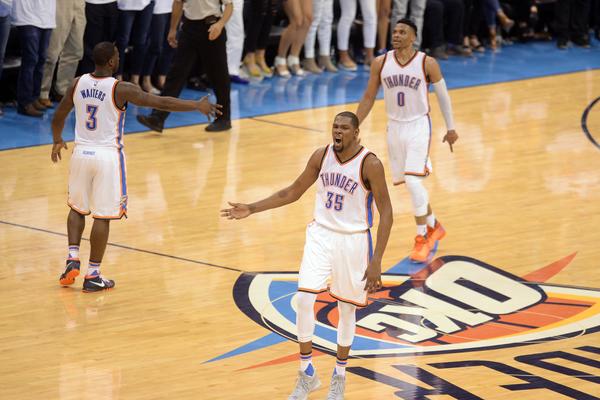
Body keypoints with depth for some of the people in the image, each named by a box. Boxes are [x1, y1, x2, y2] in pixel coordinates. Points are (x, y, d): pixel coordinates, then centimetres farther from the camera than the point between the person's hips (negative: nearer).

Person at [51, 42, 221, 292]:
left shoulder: (77, 84, -1)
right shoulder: (121, 90, -15)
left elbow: (58, 118, 10)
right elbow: (163, 103, -16)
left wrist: (57, 141, 30)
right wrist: (197, 106, -7)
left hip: (81, 153, 4)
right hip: (107, 156, -4)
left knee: (78, 208, 23)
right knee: (102, 216, 3)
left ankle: (73, 259, 8)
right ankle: (93, 276, 5)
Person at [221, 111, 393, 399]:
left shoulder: (370, 164, -17)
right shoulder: (321, 157, -3)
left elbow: (386, 213, -14)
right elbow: (293, 192, 11)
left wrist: (376, 261, -18)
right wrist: (252, 209, 4)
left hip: (353, 240, -3)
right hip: (321, 234, 3)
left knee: (347, 308, 7)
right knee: (304, 299, -9)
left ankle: (339, 376, 27)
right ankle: (306, 374, 6)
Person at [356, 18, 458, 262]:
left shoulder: (427, 64, -11)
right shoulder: (381, 63, -3)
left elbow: (443, 96, 2)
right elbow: (369, 97, 7)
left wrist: (450, 128, 6)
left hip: (419, 127, -4)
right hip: (395, 128, 4)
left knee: (413, 181, -16)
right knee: (410, 183, 11)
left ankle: (422, 238, -3)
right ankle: (433, 227, 32)